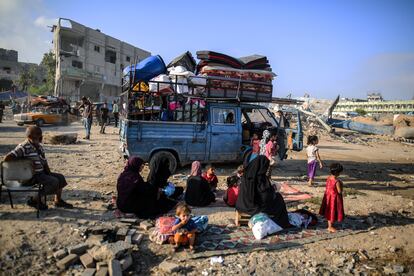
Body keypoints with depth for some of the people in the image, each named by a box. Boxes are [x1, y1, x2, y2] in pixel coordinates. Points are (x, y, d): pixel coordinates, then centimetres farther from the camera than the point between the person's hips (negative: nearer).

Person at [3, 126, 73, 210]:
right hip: (31, 176, -9)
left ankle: (58, 201, 16)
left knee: (60, 177, 6)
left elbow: (45, 163, 16)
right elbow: (7, 158, -26)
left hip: (41, 173, 9)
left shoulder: (39, 146, 11)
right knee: (54, 182, -22)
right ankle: (34, 200, -6)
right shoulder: (23, 147, -15)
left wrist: (49, 174, 2)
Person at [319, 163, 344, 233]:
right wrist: (341, 185, -7)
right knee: (333, 212, 7)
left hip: (328, 196, 8)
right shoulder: (337, 181, -26)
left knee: (329, 211, 20)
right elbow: (339, 191, -22)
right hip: (334, 198, -8)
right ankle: (330, 227, 19)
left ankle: (329, 224, 35)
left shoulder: (329, 178, -3)